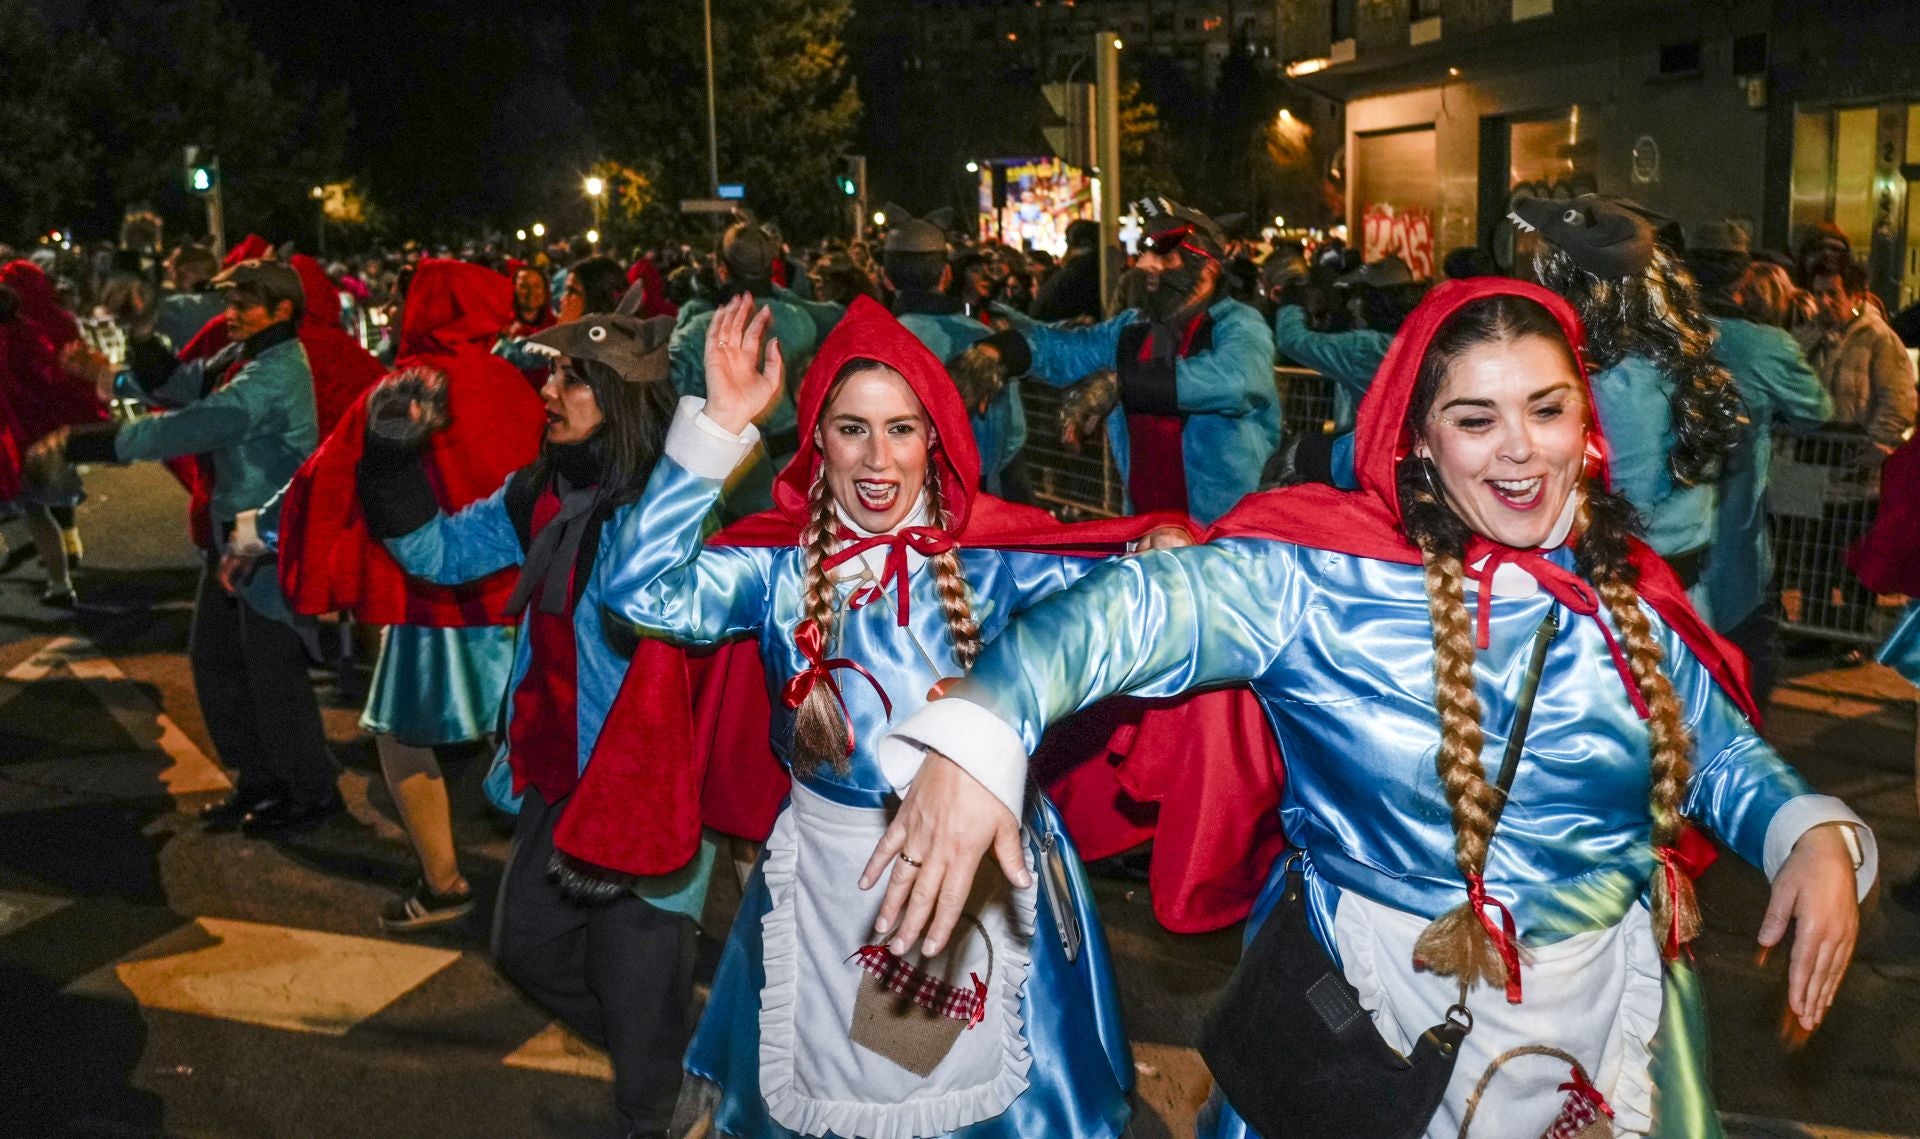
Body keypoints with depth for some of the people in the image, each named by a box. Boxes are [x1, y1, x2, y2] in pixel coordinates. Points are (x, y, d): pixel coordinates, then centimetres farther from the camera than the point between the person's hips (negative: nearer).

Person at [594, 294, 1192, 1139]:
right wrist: (719, 427, -25)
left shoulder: (993, 553, -7)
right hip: (828, 880, 1)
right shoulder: (779, 561, -7)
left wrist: (1159, 551, -35)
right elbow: (642, 591, -20)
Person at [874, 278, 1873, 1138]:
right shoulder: (1321, 573, -17)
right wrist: (978, 733, -46)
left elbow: (1726, 756, 11)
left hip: (1609, 1011, 5)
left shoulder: (1630, 593, -1)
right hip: (1379, 1012, -4)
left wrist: (1815, 834, -10)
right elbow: (1135, 609, -30)